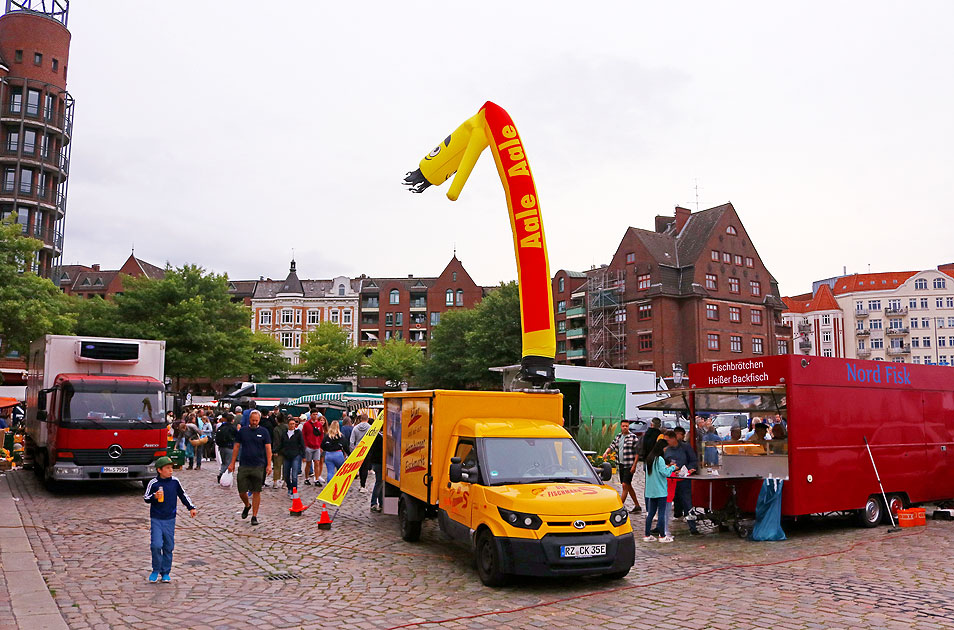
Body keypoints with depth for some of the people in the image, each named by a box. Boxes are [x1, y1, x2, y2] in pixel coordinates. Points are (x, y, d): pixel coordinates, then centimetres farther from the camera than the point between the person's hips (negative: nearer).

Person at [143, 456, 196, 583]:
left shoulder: (175, 482, 1)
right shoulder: (153, 483, -7)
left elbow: (183, 495, 13)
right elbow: (145, 498, 1)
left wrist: (191, 507, 9)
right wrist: (154, 497, -19)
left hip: (170, 520, 3)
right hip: (156, 519, -3)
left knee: (168, 547, 7)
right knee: (156, 545, -12)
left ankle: (166, 573, 20)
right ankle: (156, 571, 9)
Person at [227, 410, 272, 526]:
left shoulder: (264, 432, 2)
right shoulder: (242, 431, 7)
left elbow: (268, 449, 1)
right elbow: (236, 447, 12)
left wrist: (269, 465, -7)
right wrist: (232, 463, 8)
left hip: (259, 467, -2)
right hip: (243, 466, 2)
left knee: (256, 492, 1)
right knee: (242, 492, 3)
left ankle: (254, 516, 10)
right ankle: (247, 506, 33)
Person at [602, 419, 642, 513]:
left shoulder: (633, 437, -8)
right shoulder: (618, 436, 12)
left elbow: (637, 452, -10)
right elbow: (612, 445, 7)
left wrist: (634, 466, -15)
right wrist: (606, 452, -14)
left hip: (629, 465, -7)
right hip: (621, 465, 7)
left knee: (625, 485, -11)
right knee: (628, 486, 13)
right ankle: (637, 506, 23)